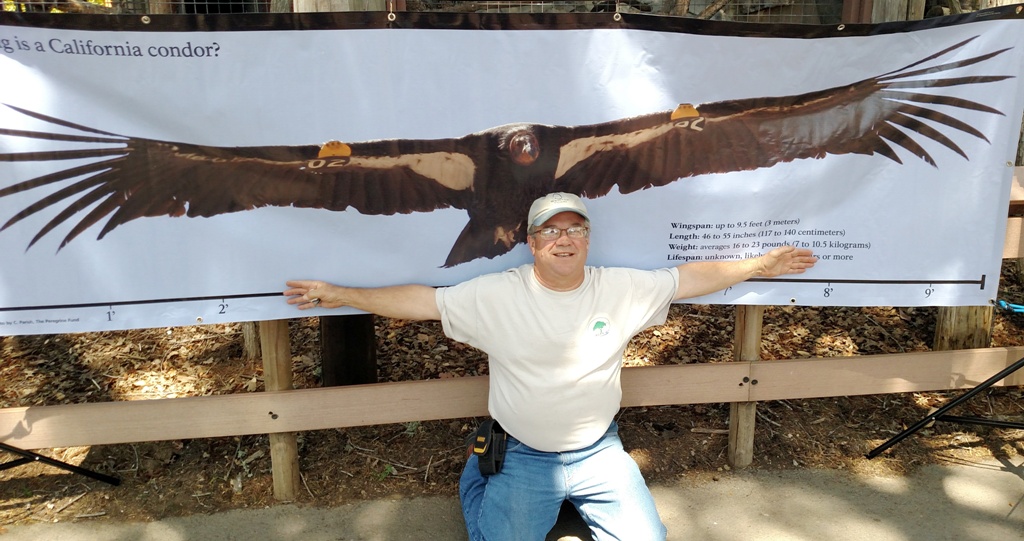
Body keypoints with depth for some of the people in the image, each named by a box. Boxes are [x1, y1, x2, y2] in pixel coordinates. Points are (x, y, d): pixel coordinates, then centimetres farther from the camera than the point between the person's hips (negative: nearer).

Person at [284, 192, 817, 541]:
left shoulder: (623, 288, -6)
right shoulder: (495, 295, -12)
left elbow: (689, 277, 3)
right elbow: (422, 300, -10)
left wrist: (761, 264, 5)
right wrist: (340, 295, -13)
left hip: (599, 451, 2)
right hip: (522, 457, -2)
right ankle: (479, 479, 26)